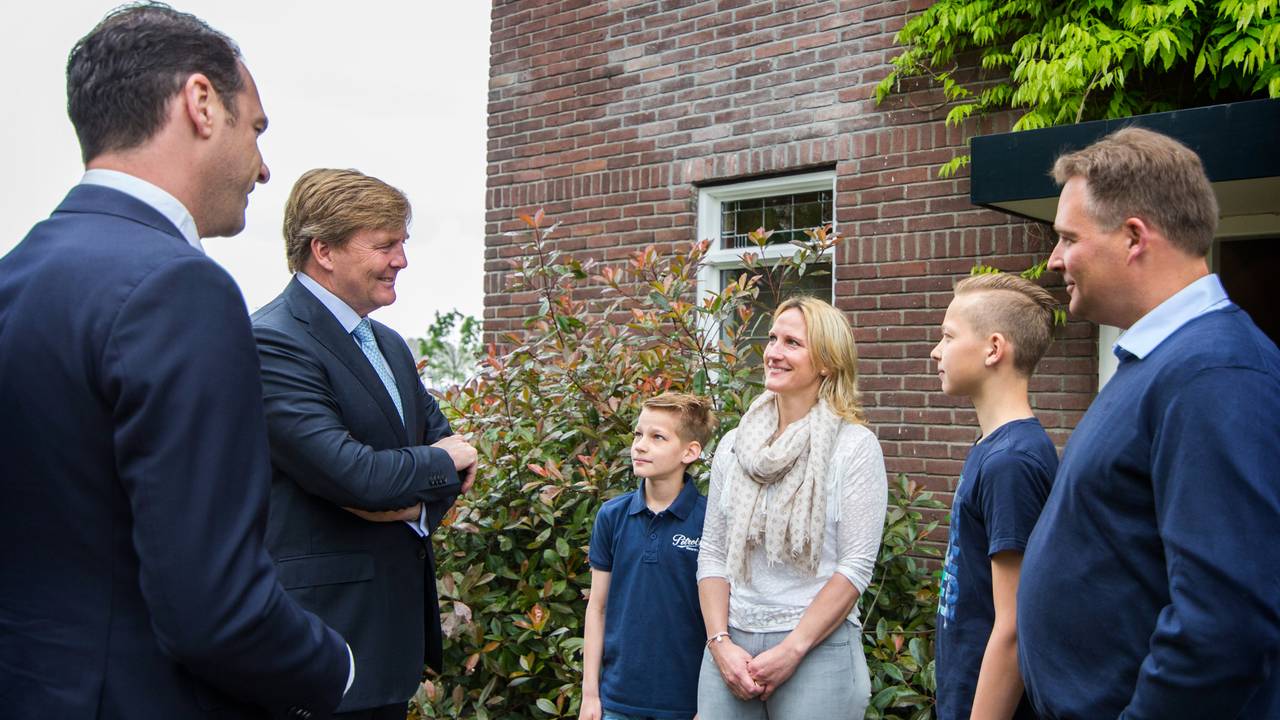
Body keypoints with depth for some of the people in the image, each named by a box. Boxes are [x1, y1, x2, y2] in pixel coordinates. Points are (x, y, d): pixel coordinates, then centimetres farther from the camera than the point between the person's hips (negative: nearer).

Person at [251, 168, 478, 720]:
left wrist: (420, 503, -10)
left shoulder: (389, 344, 13)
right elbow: (353, 476, -25)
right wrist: (438, 463, -7)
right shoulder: (273, 343, -17)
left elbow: (451, 444, 12)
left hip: (399, 617, 9)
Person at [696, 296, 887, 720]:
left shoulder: (855, 446, -6)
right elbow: (712, 554, 7)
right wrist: (720, 641, -5)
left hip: (817, 648, -3)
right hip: (731, 644, 4)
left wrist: (792, 649, -14)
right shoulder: (734, 445, 6)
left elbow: (856, 566, -10)